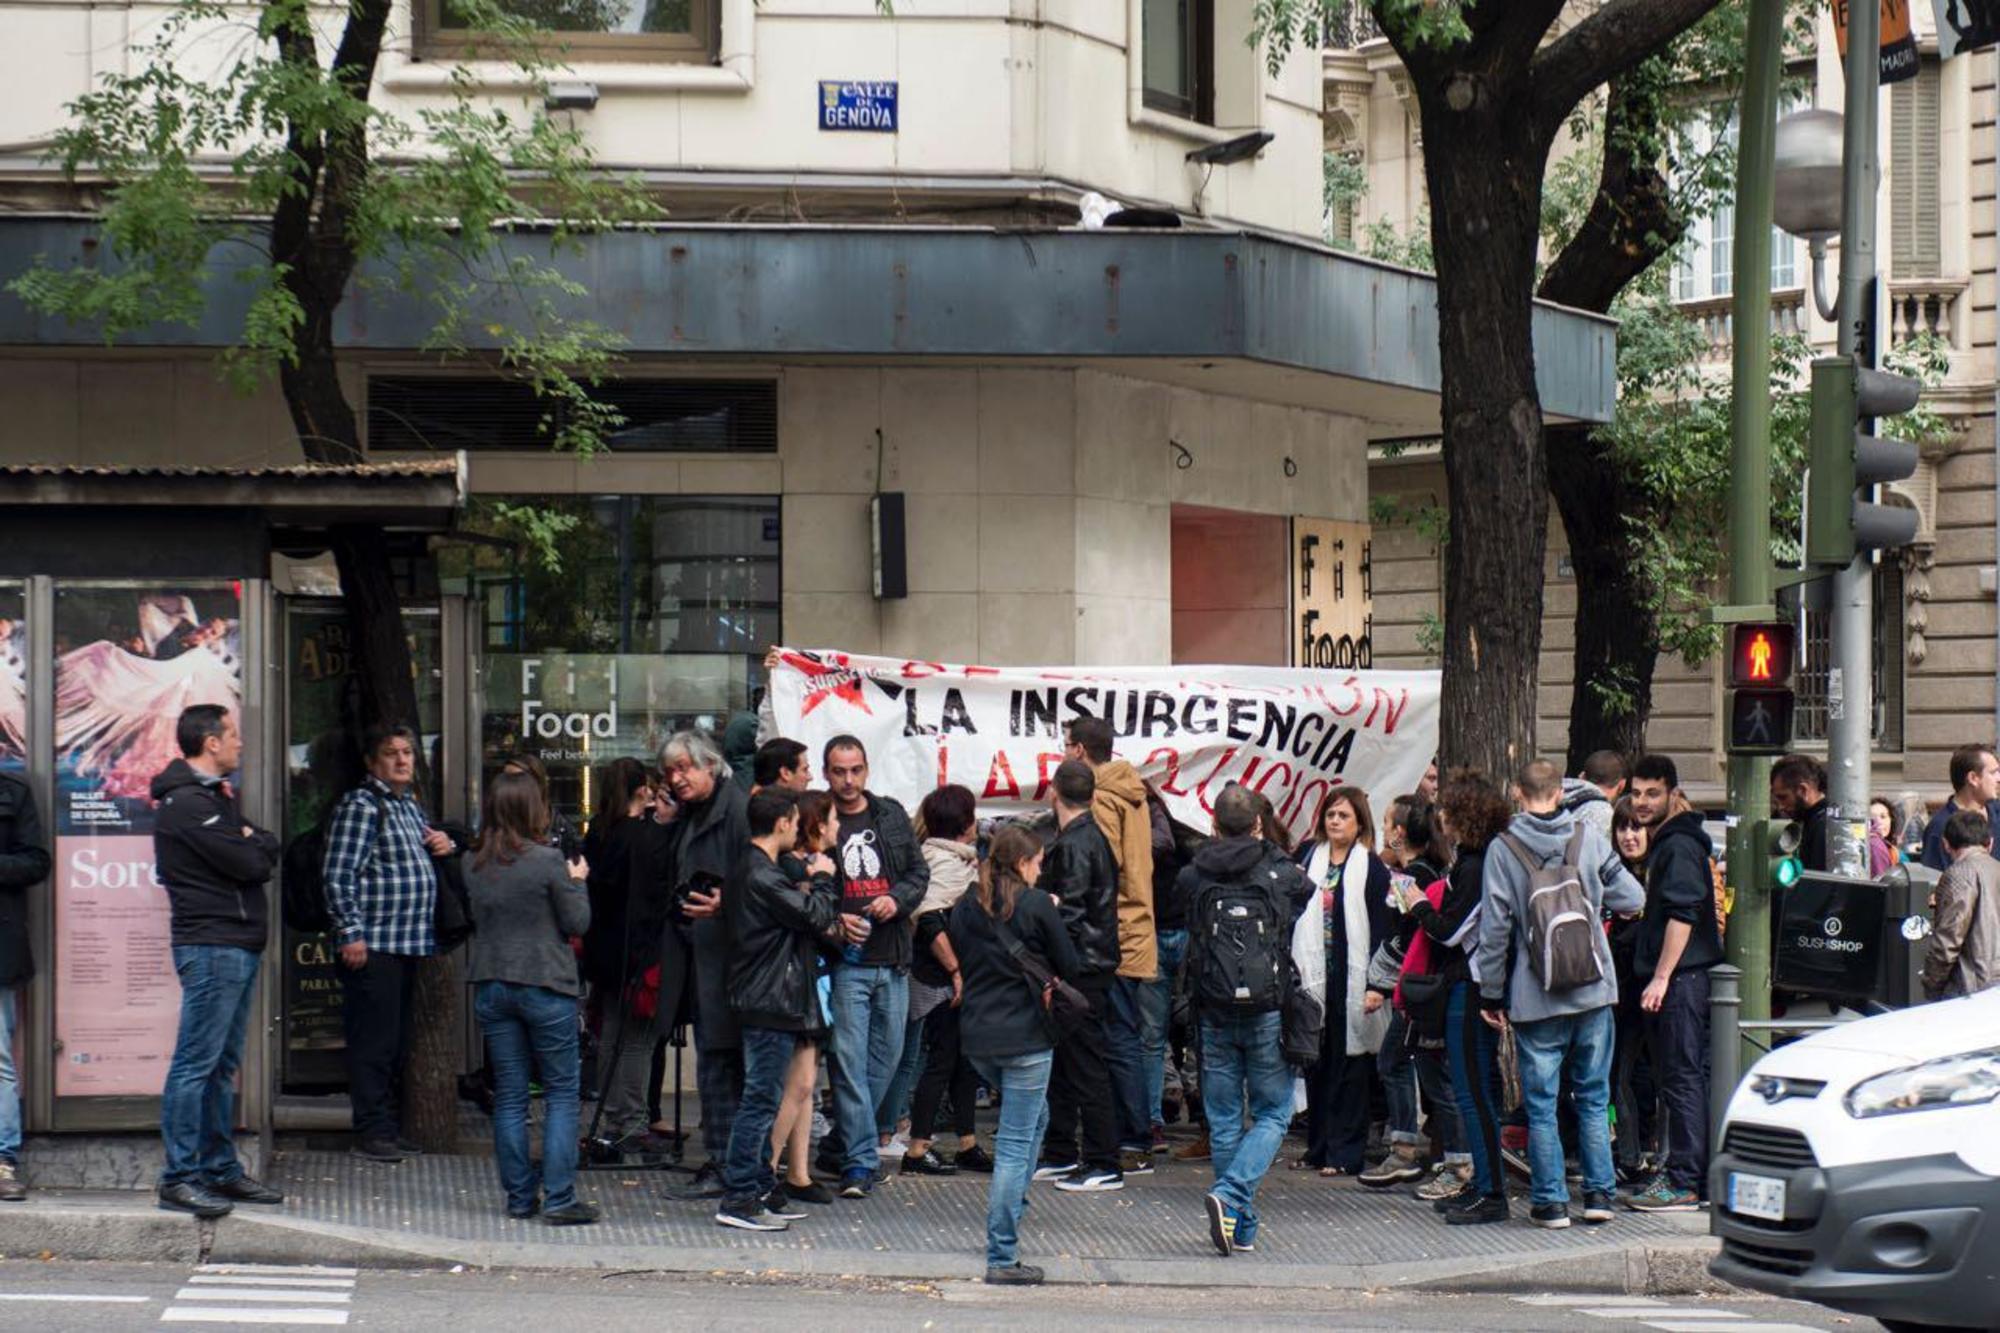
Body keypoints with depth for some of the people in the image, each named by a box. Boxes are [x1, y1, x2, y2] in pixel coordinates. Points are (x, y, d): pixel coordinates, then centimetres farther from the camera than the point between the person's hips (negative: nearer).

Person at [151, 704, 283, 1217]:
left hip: (238, 946, 10)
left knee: (223, 1064, 13)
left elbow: (264, 855, 17)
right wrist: (258, 846, 2)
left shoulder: (214, 796, 21)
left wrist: (253, 845, -3)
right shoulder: (187, 804, -13)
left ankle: (219, 1169, 18)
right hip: (211, 947, -10)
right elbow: (250, 863, -17)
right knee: (196, 1063, -9)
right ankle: (180, 1178, -8)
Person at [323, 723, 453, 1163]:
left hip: (410, 944, 9)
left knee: (399, 1043, 13)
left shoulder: (411, 805, 20)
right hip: (372, 945, -9)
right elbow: (338, 875, -14)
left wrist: (443, 845, 14)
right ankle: (371, 1132, -4)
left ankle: (390, 1127, 19)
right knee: (374, 1043, -7)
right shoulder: (361, 806, -8)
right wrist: (351, 932, -20)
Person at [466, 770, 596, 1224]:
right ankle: (559, 1199, -3)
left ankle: (520, 1197, 10)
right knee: (561, 1091, 2)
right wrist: (577, 881, 10)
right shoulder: (547, 861, -12)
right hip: (545, 985, -5)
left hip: (490, 987, 5)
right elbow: (577, 922, -7)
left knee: (509, 1096, 9)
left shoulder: (475, 866, 3)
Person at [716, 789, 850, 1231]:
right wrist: (823, 879, -2)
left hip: (762, 999, 11)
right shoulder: (763, 876, -19)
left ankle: (761, 1190, 20)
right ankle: (737, 1198, -6)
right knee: (761, 1100, -7)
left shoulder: (746, 870, 15)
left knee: (762, 1100, 14)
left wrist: (831, 924, 9)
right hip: (771, 1003, -11)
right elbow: (814, 916, -18)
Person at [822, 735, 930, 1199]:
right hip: (844, 962, -5)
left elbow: (919, 873, 13)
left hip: (893, 960, 5)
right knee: (850, 1060, -7)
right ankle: (861, 1160, -5)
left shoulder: (892, 816, 10)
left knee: (887, 1056, 12)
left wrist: (897, 899, -7)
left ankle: (856, 1134, 30)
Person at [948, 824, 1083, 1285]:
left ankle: (1010, 1206, 27)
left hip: (976, 1037, 6)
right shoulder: (1036, 905, -9)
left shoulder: (966, 907, 7)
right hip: (1025, 1038, -6)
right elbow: (1070, 967, -2)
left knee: (1033, 1116, 30)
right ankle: (1002, 1259, -7)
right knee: (1014, 1145, -5)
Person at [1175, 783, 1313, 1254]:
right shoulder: (1283, 874, -4)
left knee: (1224, 1121, 11)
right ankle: (1230, 1195, -16)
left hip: (1214, 1015, 2)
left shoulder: (1192, 876, -1)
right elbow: (1308, 942, 6)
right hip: (1268, 1013, -2)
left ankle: (1241, 1227, 14)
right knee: (1273, 1114, 6)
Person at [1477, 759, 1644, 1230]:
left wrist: (1492, 994, 2)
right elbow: (1633, 898, 2)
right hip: (1593, 993, 2)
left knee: (1541, 1103, 5)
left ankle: (1550, 1201, 5)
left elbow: (1494, 927, -5)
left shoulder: (1503, 850, -6)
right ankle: (1599, 1192, 12)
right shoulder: (1588, 838, -1)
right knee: (1594, 1096, 13)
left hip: (1536, 997, -2)